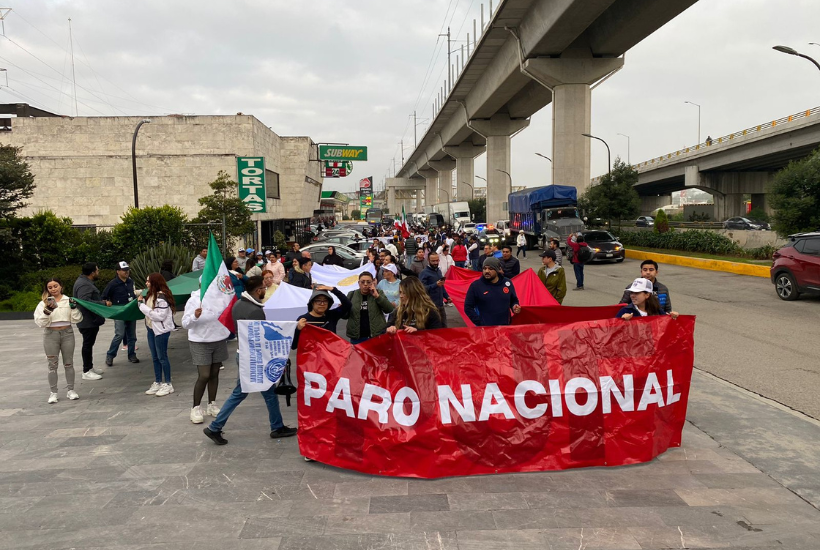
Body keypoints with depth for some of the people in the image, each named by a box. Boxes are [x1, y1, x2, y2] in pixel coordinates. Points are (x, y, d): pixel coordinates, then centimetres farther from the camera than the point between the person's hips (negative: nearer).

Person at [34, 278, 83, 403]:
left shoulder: (68, 301, 3)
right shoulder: (43, 303, 1)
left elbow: (77, 319, 1)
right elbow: (39, 322, -7)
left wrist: (74, 308, -14)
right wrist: (47, 311, -21)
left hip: (67, 333, 1)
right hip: (50, 335, 0)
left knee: (68, 363, 8)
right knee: (52, 365, 5)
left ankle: (70, 390, 18)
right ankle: (53, 392, 12)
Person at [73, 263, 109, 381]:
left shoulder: (85, 282, 14)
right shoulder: (84, 285, -22)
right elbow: (85, 301, -32)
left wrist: (101, 301, 15)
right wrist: (103, 303, -27)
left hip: (90, 320, 11)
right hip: (88, 321, -11)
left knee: (89, 344, 18)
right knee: (88, 344, -4)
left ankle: (90, 367, 29)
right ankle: (86, 372, 3)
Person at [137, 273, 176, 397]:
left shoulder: (162, 296, -19)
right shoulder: (150, 295, 9)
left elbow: (160, 316, -23)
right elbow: (148, 310, 13)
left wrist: (142, 305, -18)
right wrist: (141, 302, -1)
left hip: (161, 330, -9)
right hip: (151, 329, 9)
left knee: (162, 357, -1)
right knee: (155, 357, 14)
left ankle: (168, 384, 8)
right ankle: (157, 383, 23)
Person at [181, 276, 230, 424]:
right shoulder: (194, 300, -12)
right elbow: (185, 324, -16)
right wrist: (195, 316, -34)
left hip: (219, 341, 4)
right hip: (200, 343, -4)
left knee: (214, 374, 12)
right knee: (204, 376, -7)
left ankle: (212, 405, 25)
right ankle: (196, 408, 8)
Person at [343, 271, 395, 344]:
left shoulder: (378, 293, 4)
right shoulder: (351, 295, 6)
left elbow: (390, 309, -7)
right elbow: (345, 316, 10)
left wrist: (377, 296, -13)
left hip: (377, 335, -1)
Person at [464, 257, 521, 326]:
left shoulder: (507, 283, 4)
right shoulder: (475, 285, -6)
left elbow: (514, 300, 18)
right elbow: (468, 307, -4)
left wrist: (514, 307, -5)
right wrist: (479, 323, -11)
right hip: (484, 328, -3)